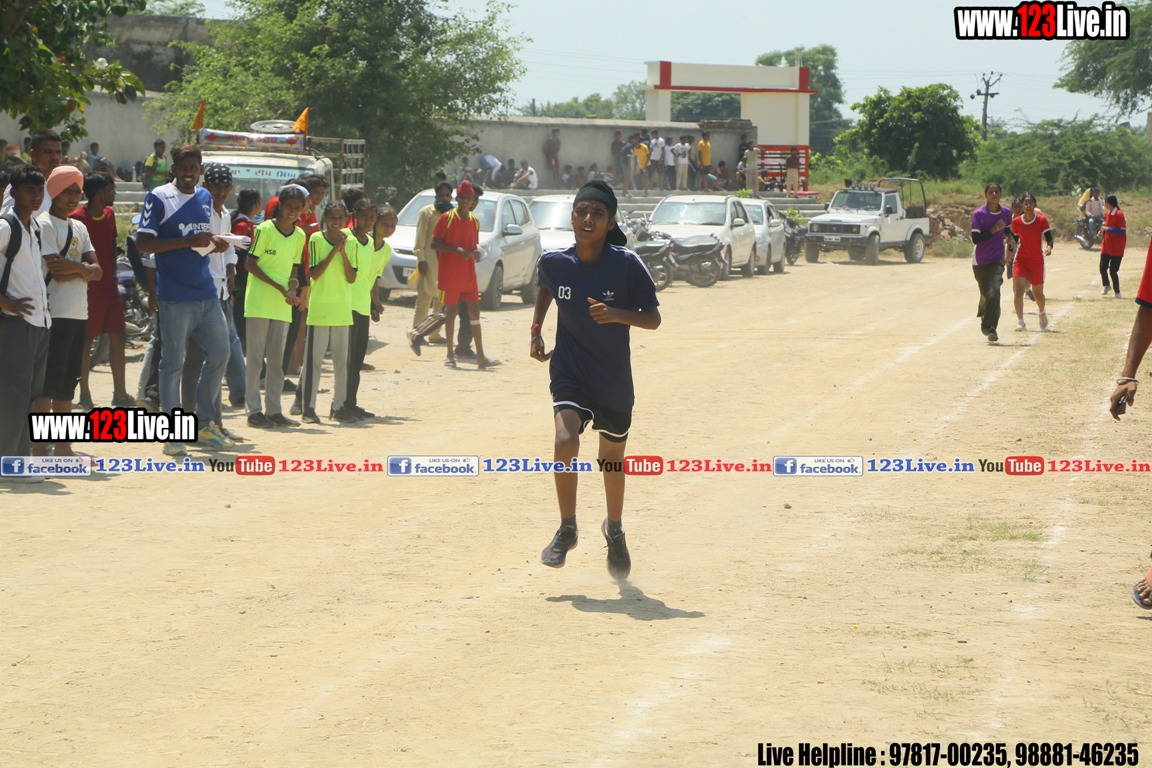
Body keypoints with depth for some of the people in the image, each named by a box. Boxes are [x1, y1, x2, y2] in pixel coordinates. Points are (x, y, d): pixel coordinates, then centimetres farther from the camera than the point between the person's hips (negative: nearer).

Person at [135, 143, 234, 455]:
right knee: (173, 362, -3)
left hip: (206, 292, 7)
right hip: (175, 296, -7)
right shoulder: (159, 198, -6)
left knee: (219, 354, 10)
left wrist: (214, 243, 1)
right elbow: (142, 243, -13)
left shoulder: (205, 197, 14)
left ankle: (204, 424, 23)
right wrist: (189, 241, -21)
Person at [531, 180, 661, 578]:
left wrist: (618, 314, -27)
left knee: (612, 460, 15)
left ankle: (615, 530, 44)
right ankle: (567, 530, -5)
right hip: (569, 372, 0)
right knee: (566, 441, -25)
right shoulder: (554, 262, -8)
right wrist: (536, 329, 6)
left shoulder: (627, 265, -16)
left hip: (614, 380, 0)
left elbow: (653, 318, -9)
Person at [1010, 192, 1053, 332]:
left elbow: (1049, 238, -11)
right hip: (1020, 260, 1)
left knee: (1038, 293, 11)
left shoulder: (1041, 220, -7)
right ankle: (1020, 321, -20)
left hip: (1037, 260, 0)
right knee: (1018, 290, -19)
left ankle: (1042, 314, 42)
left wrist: (1049, 247, -32)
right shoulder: (1016, 222, -1)